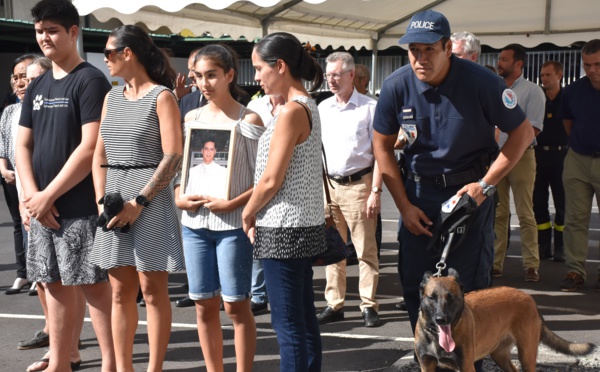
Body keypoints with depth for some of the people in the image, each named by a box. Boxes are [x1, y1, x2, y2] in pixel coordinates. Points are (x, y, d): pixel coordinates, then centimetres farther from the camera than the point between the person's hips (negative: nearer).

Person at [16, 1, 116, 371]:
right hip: (43, 206, 7)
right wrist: (33, 195, -3)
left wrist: (49, 195, -13)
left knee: (94, 284, -3)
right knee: (57, 285, 12)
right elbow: (23, 145, 13)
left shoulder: (91, 81, -8)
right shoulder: (37, 87, 14)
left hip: (81, 206, -7)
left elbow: (90, 148, -16)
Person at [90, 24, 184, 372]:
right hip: (115, 196, 6)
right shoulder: (112, 97, 14)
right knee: (121, 291, 8)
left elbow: (173, 157, -12)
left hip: (148, 198, -6)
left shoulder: (162, 96, -5)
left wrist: (139, 202, -17)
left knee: (152, 289, -1)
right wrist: (102, 200, 0)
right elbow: (100, 154, 13)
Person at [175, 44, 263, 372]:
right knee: (204, 306, 10)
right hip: (194, 223, 5)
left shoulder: (248, 119, -6)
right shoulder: (191, 119, 9)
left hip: (232, 224, -5)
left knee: (235, 305, 1)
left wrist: (232, 203, -18)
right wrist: (178, 197, -4)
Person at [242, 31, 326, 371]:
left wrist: (248, 212, -2)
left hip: (284, 228, -10)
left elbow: (271, 180, -18)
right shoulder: (308, 106, 12)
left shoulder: (291, 111, -15)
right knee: (305, 319, 14)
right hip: (306, 224, 10)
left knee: (288, 324, -3)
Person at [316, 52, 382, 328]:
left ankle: (369, 306, 9)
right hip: (327, 184, 5)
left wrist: (375, 191, -12)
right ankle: (334, 305, 18)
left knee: (365, 250, 0)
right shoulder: (322, 108, 11)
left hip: (358, 184, -5)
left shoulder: (369, 107, -5)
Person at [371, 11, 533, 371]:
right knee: (415, 284, 6)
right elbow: (383, 146, 2)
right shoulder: (396, 86, -11)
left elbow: (523, 132, -7)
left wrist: (485, 185, -14)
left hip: (471, 189, -3)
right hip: (419, 192, 3)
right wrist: (404, 206, -2)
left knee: (469, 286, 1)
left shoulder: (481, 82, -18)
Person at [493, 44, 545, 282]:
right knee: (497, 214, 6)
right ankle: (495, 263, 10)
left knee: (525, 214, -3)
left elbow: (533, 128, -8)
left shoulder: (532, 91, 0)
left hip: (520, 157, -4)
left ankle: (531, 265, 1)